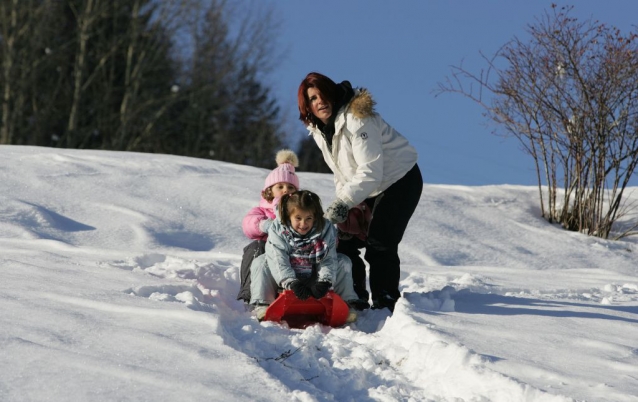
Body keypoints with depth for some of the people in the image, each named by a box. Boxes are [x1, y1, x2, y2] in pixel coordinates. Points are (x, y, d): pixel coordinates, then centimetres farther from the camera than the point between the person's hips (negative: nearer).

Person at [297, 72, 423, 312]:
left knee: (379, 243, -16)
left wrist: (344, 202, -34)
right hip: (366, 188, 8)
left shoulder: (356, 120, -28)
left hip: (400, 181, -8)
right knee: (345, 240, 3)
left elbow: (371, 171, -31)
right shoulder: (318, 129, -1)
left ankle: (386, 303, -9)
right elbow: (341, 171, 8)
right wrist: (342, 201, -7)